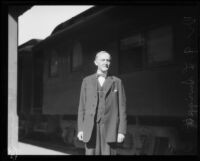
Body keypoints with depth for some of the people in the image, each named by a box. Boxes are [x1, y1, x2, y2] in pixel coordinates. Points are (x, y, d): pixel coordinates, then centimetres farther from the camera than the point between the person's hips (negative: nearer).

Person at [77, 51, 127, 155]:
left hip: (110, 129, -1)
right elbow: (82, 106, 10)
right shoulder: (87, 81, 10)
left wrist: (122, 131, -5)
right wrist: (80, 129, 2)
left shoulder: (117, 82, 7)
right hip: (91, 128, 1)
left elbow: (122, 108, 3)